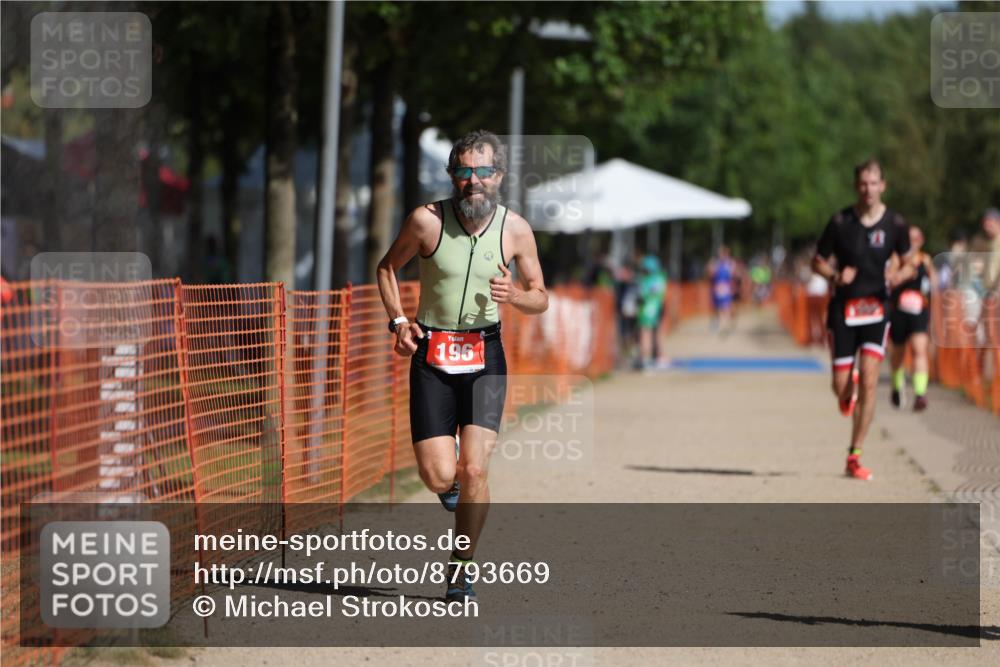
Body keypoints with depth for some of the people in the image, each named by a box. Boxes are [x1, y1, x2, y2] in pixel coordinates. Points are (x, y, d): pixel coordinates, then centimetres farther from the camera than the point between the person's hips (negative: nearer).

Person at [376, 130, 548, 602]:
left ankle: (461, 567, 6)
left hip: (485, 355, 0)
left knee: (473, 470, -13)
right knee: (439, 477, -8)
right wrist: (398, 321, -4)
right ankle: (452, 484, 31)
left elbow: (540, 299, 7)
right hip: (431, 355, 0)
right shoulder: (426, 221, -7)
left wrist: (514, 295, -16)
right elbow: (387, 267, 10)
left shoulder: (516, 229, -4)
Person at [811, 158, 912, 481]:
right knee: (841, 389, 0)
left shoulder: (895, 223, -2)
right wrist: (835, 275, -18)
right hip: (844, 308, 0)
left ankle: (855, 457, -2)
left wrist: (899, 275, -11)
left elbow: (908, 264, 13)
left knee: (869, 383, -11)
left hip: (876, 309, 0)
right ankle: (849, 389, 41)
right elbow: (818, 261, 4)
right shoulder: (840, 222, -5)